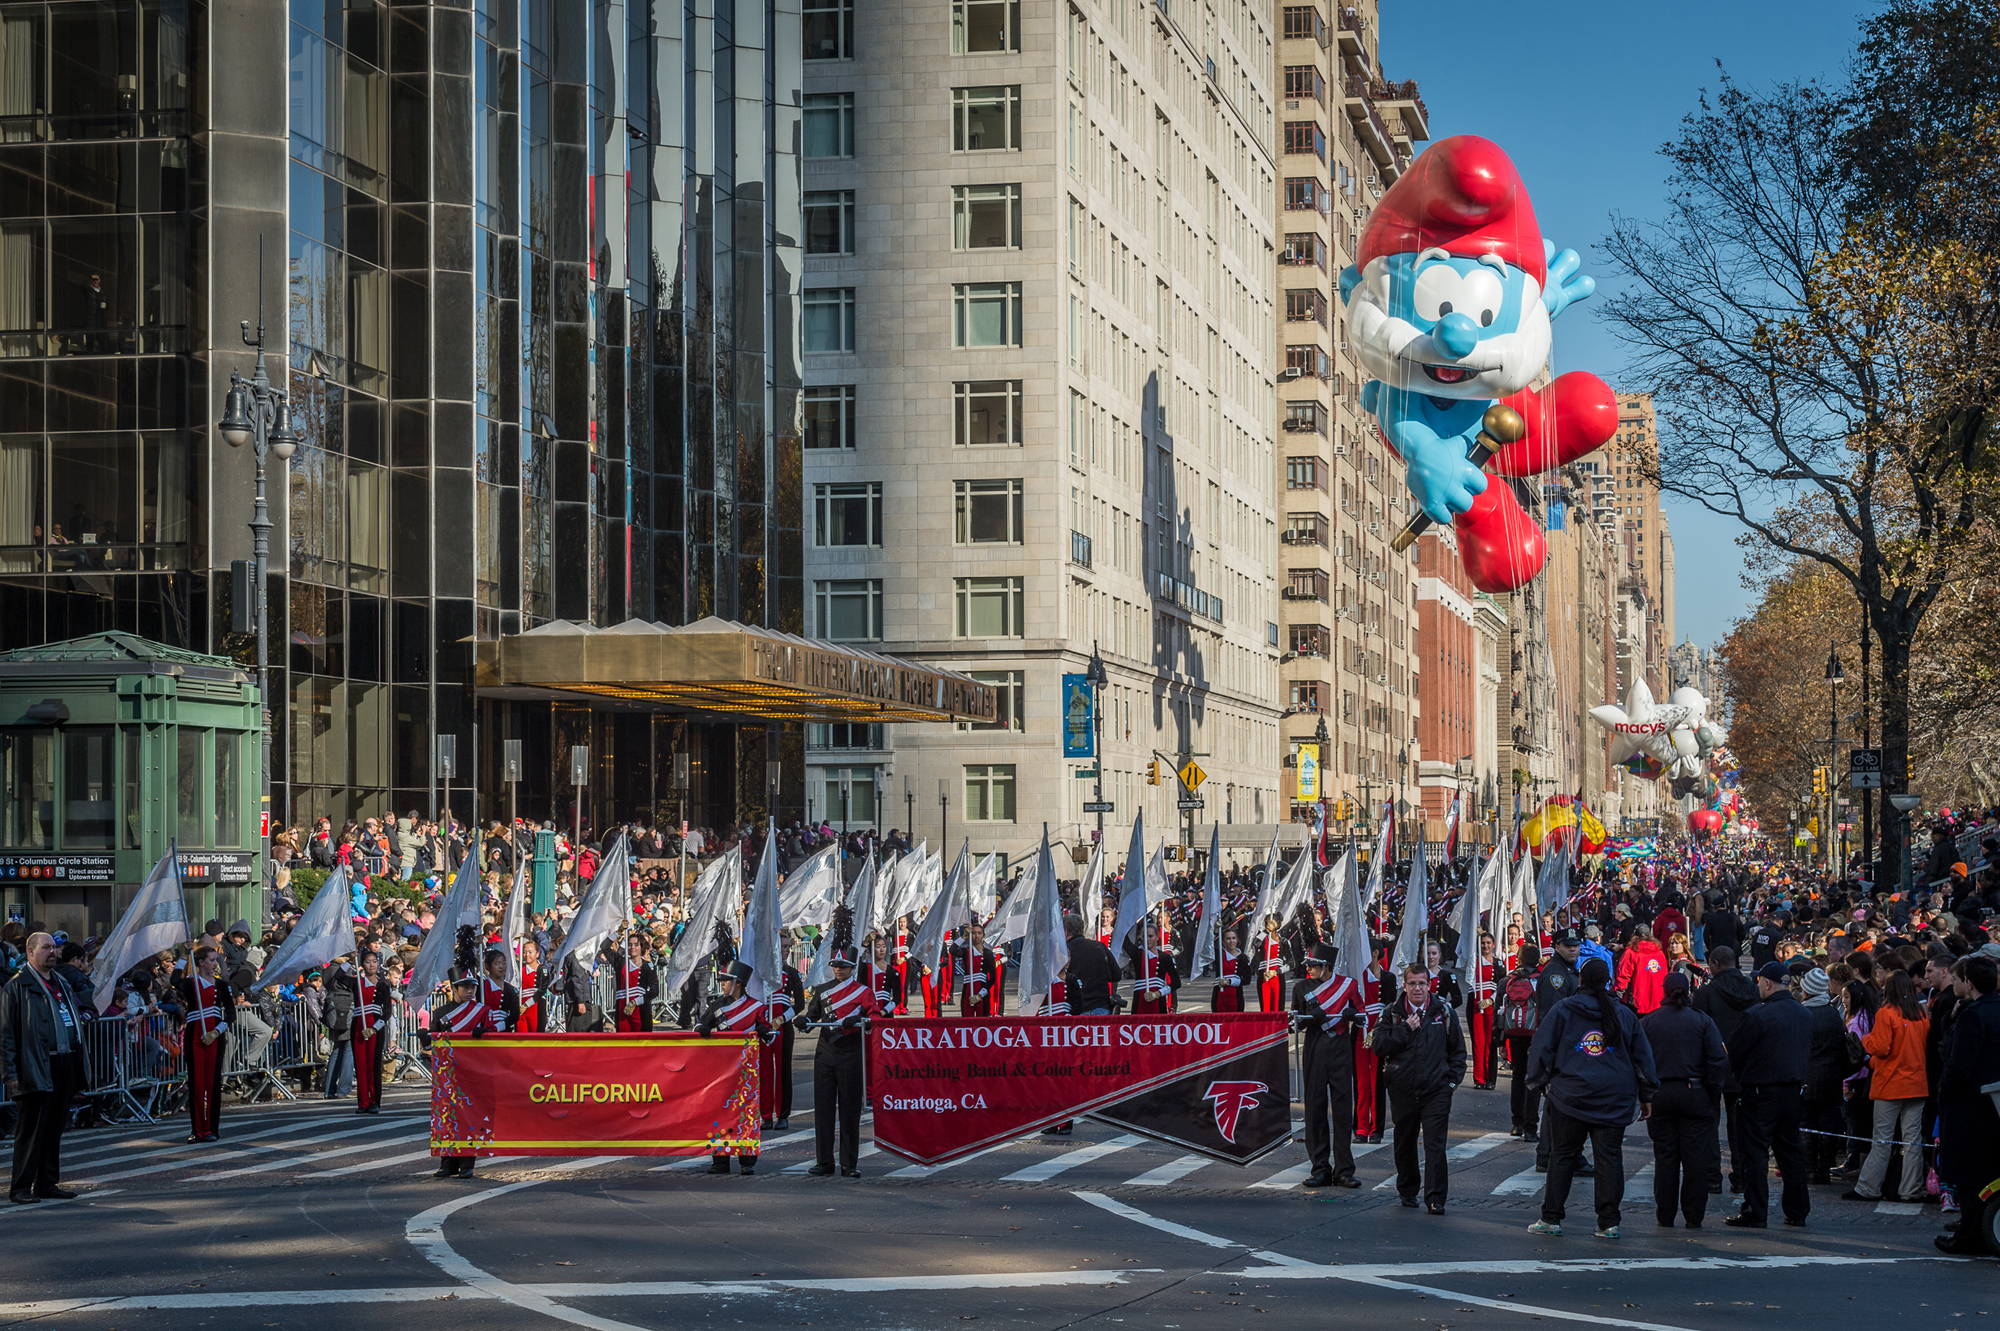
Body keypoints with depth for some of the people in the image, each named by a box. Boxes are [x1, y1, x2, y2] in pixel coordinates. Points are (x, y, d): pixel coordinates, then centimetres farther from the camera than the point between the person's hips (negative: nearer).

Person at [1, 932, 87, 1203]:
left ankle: (47, 1183, 18)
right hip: (35, 1070, -7)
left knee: (54, 1128, 11)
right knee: (30, 1130, -4)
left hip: (63, 1066, 7)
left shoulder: (60, 983, 18)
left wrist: (79, 1065, 16)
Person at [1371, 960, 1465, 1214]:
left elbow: (1457, 1048, 12)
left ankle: (1435, 1198, -6)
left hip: (1436, 1089, -2)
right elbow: (1379, 1047, -4)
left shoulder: (1443, 1011, 4)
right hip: (1403, 1089, 2)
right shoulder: (1393, 1014, 4)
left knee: (1435, 1143, -9)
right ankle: (1407, 1191, 28)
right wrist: (1405, 1030, -13)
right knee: (1404, 1143, 12)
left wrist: (1453, 1079, 3)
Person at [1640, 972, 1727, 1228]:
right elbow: (1719, 1060, -6)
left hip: (1659, 1097, 1)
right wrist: (1714, 1093, 3)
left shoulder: (1647, 1022, 1)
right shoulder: (1701, 1021, -2)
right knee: (1695, 1158, 4)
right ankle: (1694, 1217, 5)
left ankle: (1665, 1216, 9)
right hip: (1695, 1096, -1)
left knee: (1664, 1157, 7)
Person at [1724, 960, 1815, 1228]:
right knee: (1791, 1151, 14)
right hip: (1795, 1091, 7)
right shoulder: (1803, 1015, 6)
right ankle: (1797, 1211, 17)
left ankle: (1755, 1213, -2)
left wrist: (1741, 1076, 9)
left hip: (1762, 1093, -7)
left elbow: (1733, 1055, -10)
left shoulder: (1757, 1015, -17)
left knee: (1755, 1153, -1)